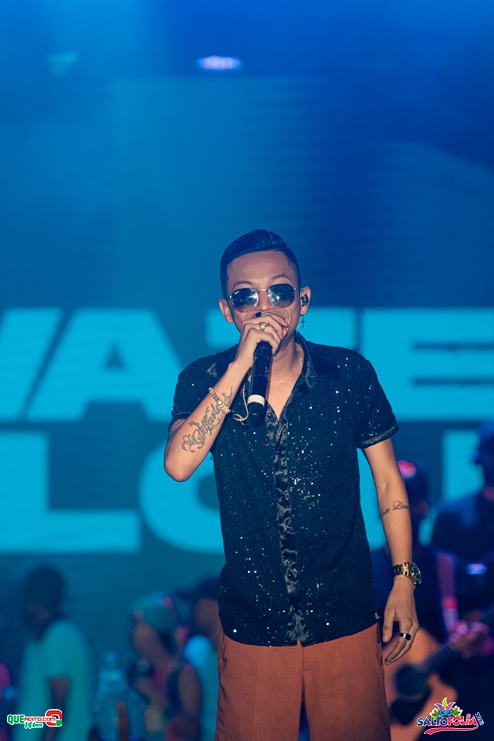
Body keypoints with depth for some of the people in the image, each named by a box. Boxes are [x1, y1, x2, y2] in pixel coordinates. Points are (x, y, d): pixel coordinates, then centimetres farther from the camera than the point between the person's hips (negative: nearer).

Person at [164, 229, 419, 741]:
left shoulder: (350, 374, -4)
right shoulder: (204, 381, -4)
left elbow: (388, 479, 6)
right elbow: (178, 465, -23)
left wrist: (404, 579, 2)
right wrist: (241, 366, -25)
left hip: (345, 618, 0)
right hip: (252, 627, 0)